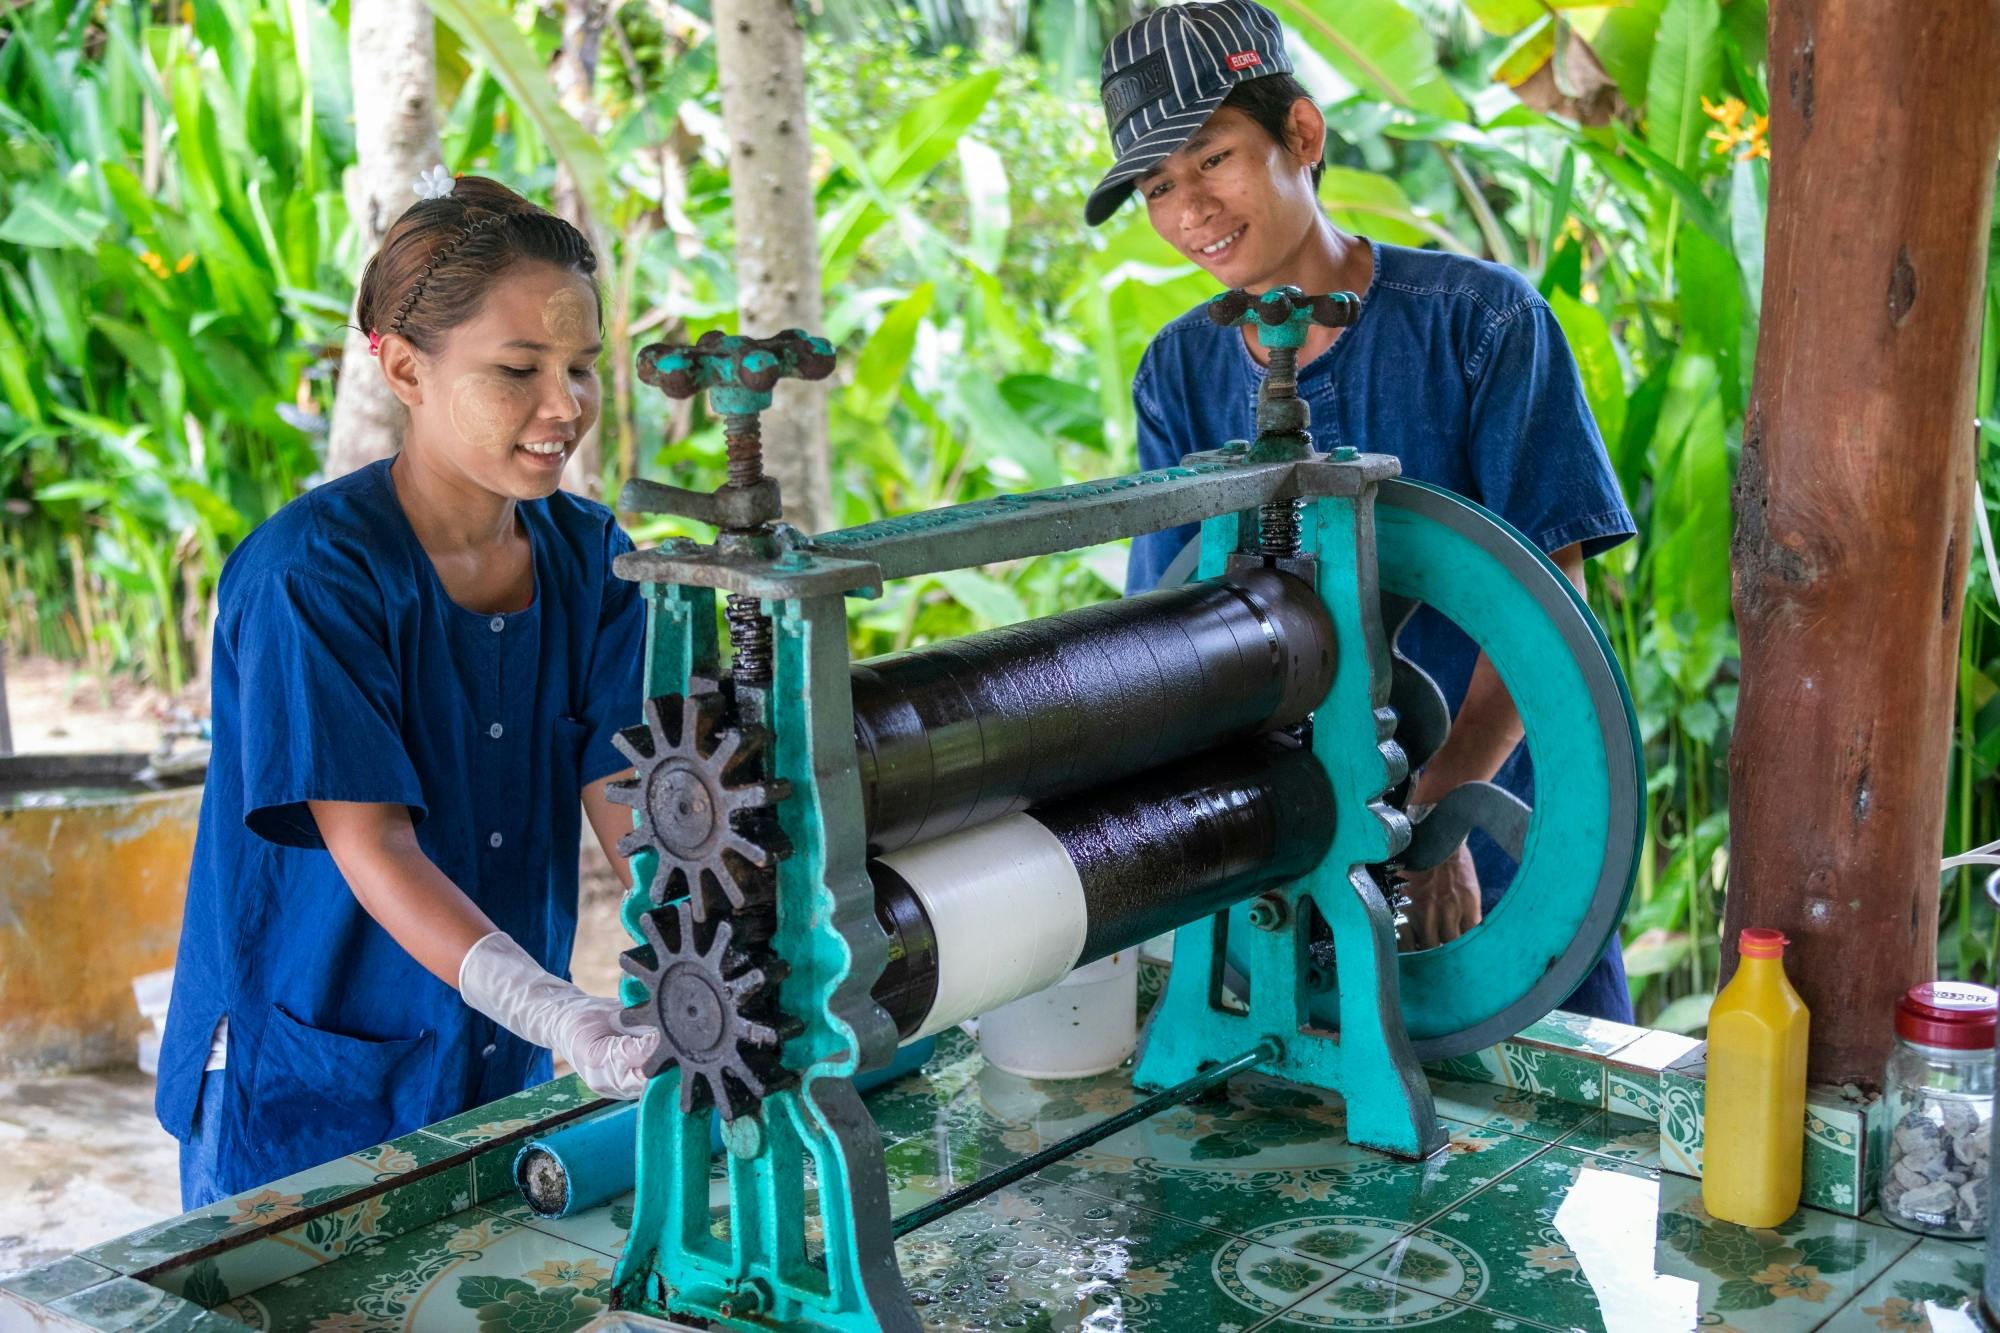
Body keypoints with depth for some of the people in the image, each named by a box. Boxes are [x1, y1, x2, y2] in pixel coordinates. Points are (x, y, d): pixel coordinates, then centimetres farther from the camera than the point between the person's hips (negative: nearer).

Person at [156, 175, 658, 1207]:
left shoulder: (587, 555, -1)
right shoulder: (311, 571, -19)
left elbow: (631, 795, -8)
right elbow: (372, 848, -24)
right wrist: (558, 1013, -38)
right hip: (306, 1085, -5)